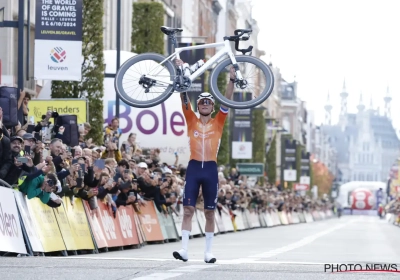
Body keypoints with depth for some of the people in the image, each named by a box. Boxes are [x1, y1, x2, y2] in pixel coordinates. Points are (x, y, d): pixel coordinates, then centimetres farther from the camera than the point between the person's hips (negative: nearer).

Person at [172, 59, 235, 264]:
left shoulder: (218, 123, 8)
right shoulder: (192, 121, 7)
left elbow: (227, 101, -1)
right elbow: (184, 99, -1)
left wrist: (232, 80, -11)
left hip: (211, 169, 1)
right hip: (194, 167, 0)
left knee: (210, 212, 5)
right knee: (188, 210, -6)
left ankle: (208, 252, 10)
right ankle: (184, 250, -8)